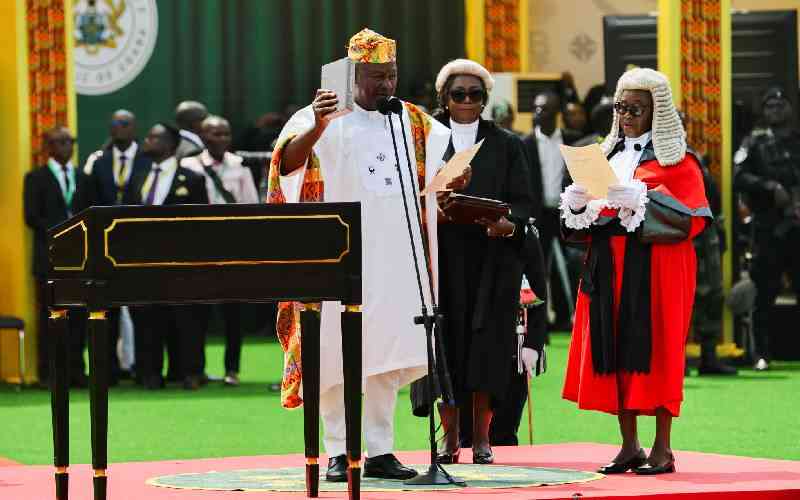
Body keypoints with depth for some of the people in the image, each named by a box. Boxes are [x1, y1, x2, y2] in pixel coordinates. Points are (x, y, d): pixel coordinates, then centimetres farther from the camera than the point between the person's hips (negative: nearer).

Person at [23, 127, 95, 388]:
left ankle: (75, 370, 5)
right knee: (50, 316, -3)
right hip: (49, 256, -4)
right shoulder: (36, 178, 3)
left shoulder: (83, 178, 16)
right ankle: (48, 373, 0)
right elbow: (32, 217, -5)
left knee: (78, 315, 1)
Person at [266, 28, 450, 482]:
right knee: (337, 351, -4)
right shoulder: (322, 118, -3)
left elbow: (438, 176, 22)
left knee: (389, 356, 4)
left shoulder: (415, 123, 13)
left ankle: (381, 450, 8)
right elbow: (287, 162, -18)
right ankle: (339, 452, 1)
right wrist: (317, 126, -38)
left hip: (397, 256, 4)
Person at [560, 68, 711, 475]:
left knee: (655, 349, -7)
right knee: (614, 351, 2)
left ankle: (662, 448, -4)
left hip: (656, 270, -6)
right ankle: (629, 446, 7)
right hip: (610, 269, 6)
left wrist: (638, 199, -20)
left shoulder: (676, 160, -1)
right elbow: (582, 222, 18)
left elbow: (690, 218, -11)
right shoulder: (607, 155, 17)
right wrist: (578, 203, -5)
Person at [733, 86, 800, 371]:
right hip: (769, 228, -2)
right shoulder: (755, 143, 7)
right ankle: (761, 354, 6)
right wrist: (770, 187, -17)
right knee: (765, 292, 0)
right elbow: (740, 178, -4)